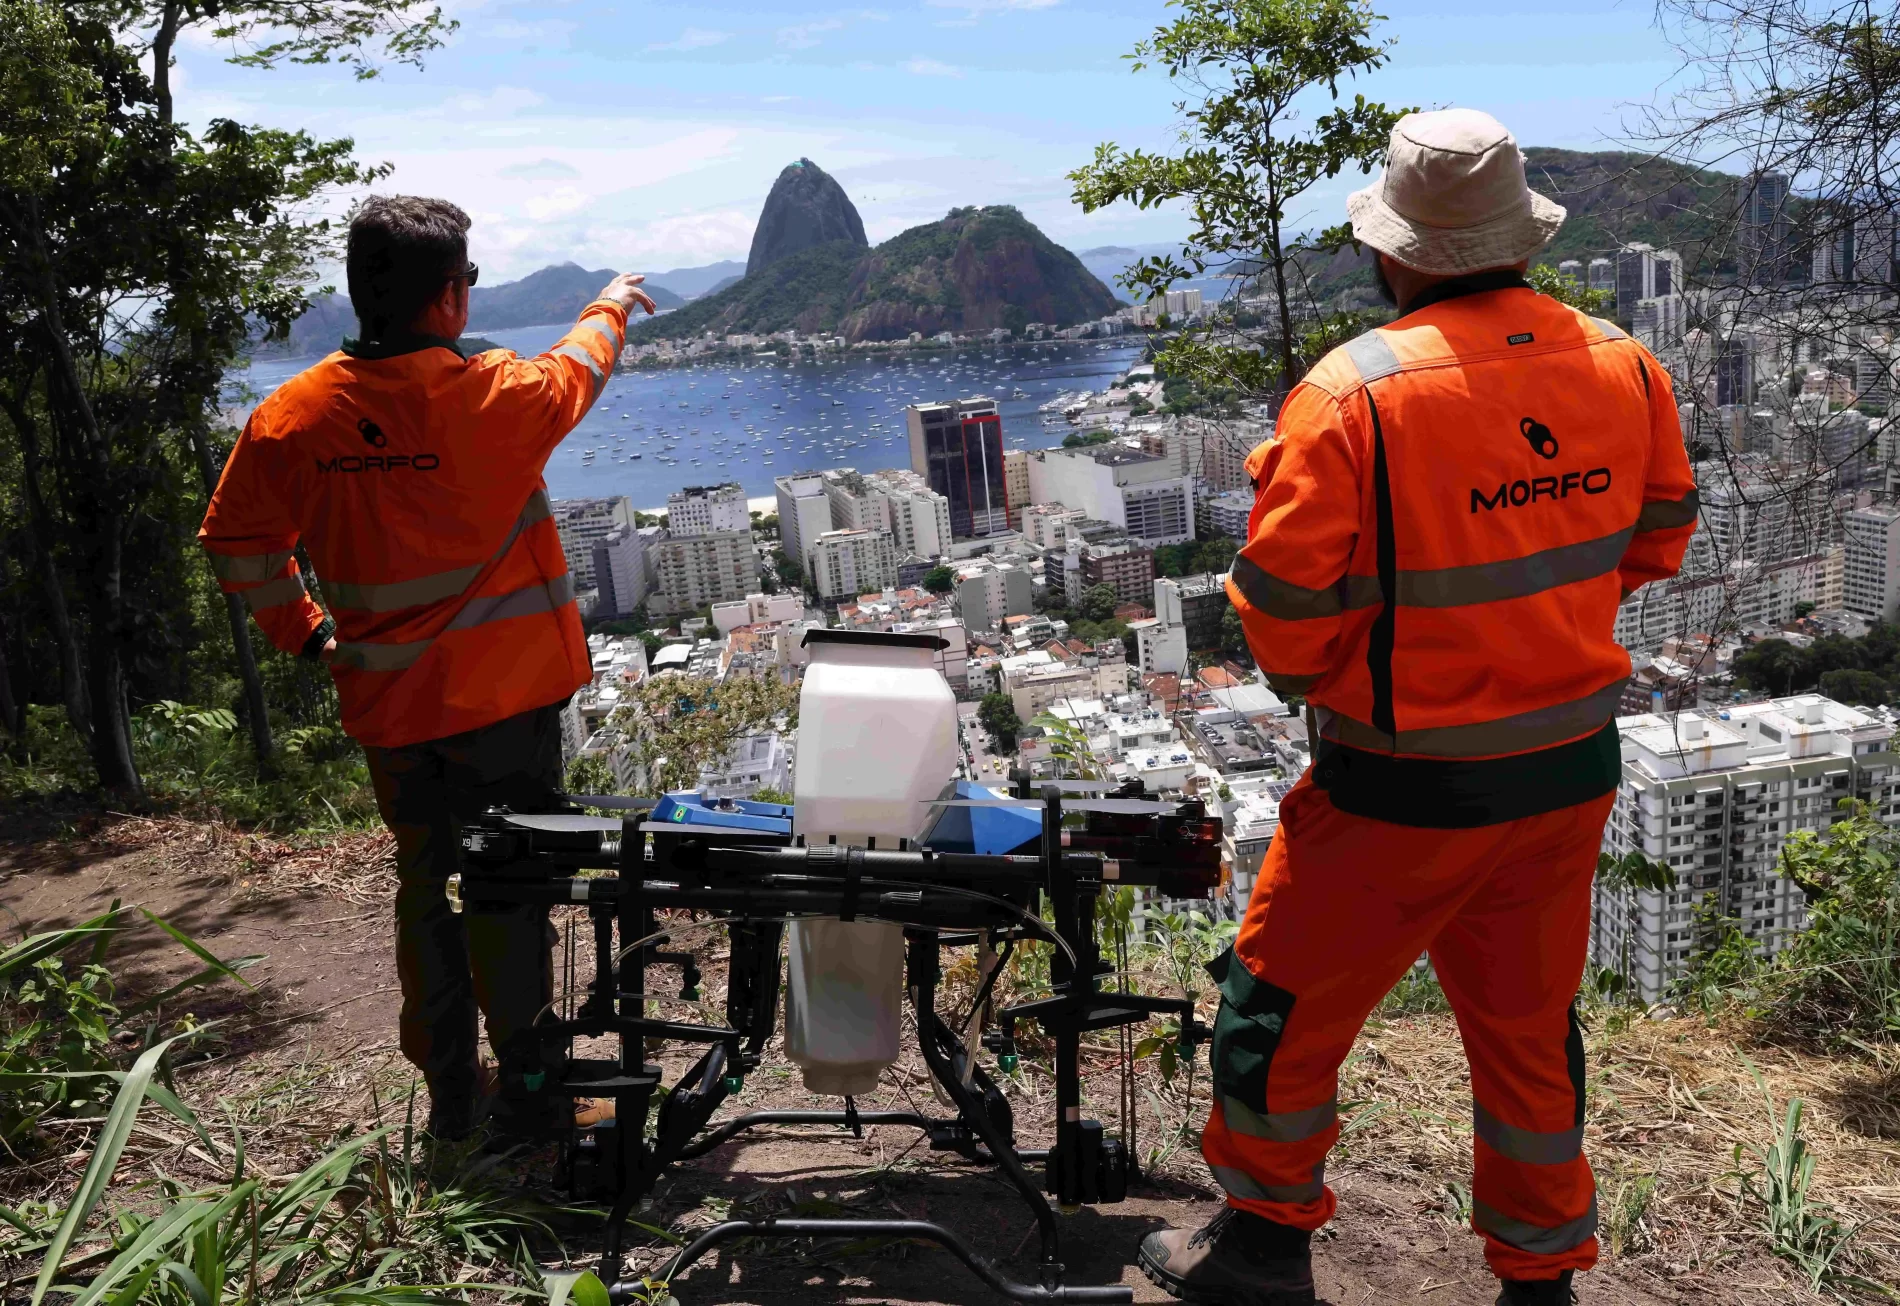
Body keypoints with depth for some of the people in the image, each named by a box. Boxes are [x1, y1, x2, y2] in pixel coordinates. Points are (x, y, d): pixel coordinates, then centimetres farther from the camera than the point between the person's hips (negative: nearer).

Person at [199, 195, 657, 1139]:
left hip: (386, 706, 4)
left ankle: (450, 1094, 27)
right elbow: (573, 372, 7)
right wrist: (610, 308, 27)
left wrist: (304, 633, 13)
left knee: (424, 888, 16)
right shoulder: (492, 398, -15)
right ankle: (523, 1083, 21)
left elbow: (236, 544, 3)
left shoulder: (293, 415, -6)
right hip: (503, 699, -3)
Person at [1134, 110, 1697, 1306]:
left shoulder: (1351, 395, -22)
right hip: (1574, 768, 6)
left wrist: (1315, 681, 3)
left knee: (1285, 999, 15)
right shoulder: (1622, 366, -3)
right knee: (1529, 1019, 22)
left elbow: (1284, 598, -18)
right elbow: (1658, 536, 11)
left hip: (1408, 788, -6)